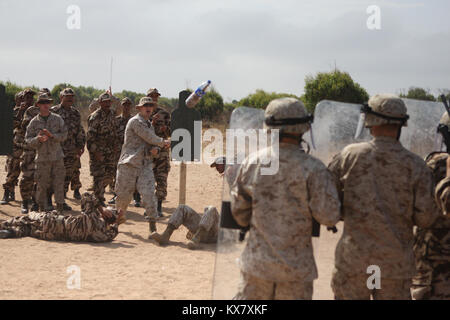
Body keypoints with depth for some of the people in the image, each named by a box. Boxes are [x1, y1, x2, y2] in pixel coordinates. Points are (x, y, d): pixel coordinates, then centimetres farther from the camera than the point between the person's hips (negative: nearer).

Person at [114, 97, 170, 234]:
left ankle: (153, 225, -11)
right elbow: (149, 137, -14)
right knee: (124, 195, 4)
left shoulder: (149, 125, 18)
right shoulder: (135, 121, -8)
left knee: (149, 193, -11)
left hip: (145, 165, 5)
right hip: (129, 164, -5)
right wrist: (163, 142, 0)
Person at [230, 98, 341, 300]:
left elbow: (239, 210, 5)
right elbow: (329, 216, -12)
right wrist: (327, 181, 4)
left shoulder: (252, 163, -3)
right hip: (296, 267, -2)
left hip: (257, 261, 3)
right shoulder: (312, 169, -13)